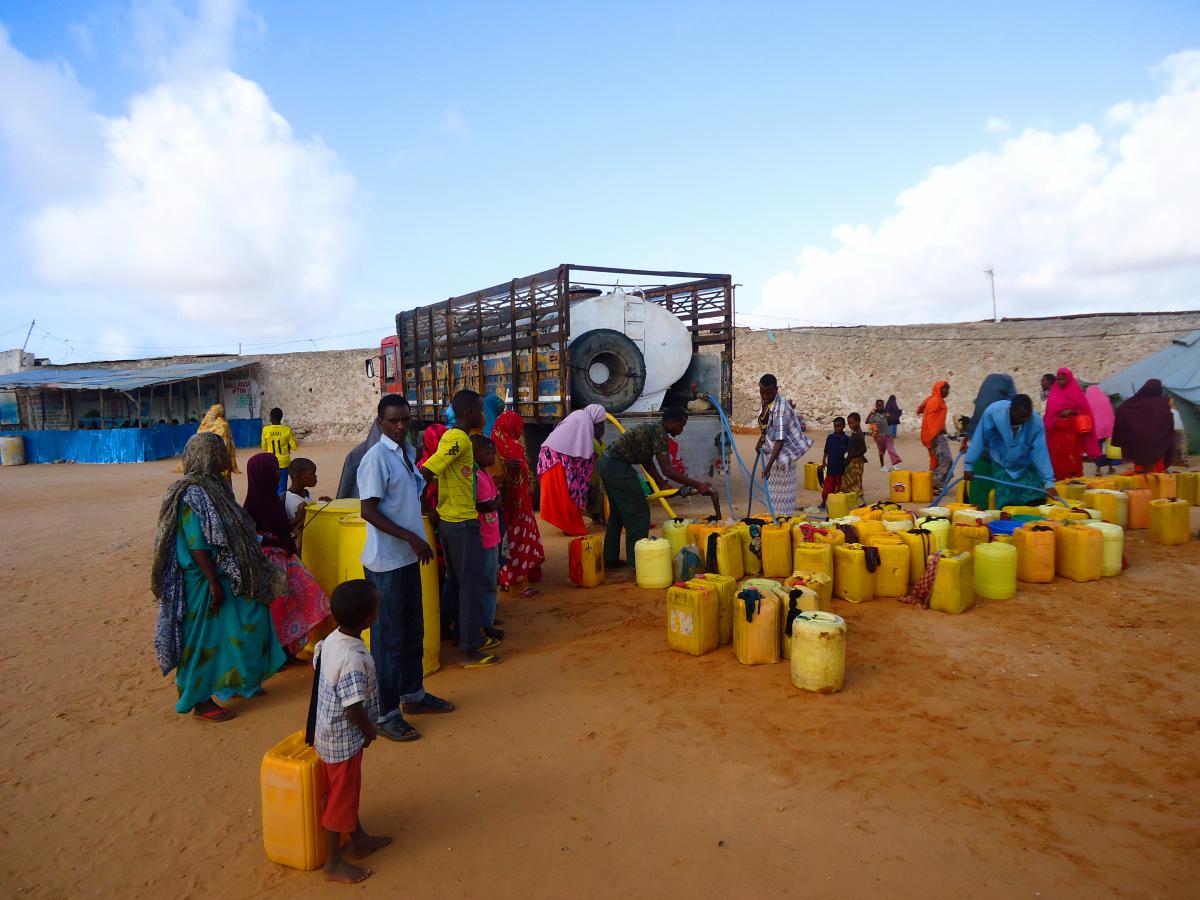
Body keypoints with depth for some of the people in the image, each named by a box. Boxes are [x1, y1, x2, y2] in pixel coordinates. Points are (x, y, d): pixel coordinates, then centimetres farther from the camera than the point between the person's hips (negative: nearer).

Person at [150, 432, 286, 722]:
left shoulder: (215, 486, 7)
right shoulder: (192, 494, -21)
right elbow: (196, 545, -23)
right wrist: (214, 583, -22)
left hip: (227, 576, 9)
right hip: (205, 581, -9)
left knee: (243, 629, 18)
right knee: (205, 638, 3)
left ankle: (241, 684, 35)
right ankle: (201, 703, 18)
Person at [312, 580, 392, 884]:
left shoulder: (331, 639, -8)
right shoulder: (353, 659, -35)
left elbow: (317, 665, 9)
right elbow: (355, 708, -29)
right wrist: (370, 731, -9)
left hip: (329, 731, 9)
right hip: (344, 739, -9)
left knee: (348, 790, 24)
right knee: (341, 797, 9)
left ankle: (359, 840, 43)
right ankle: (333, 864, 27)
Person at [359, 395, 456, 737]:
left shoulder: (406, 452, 10)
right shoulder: (376, 457, -16)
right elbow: (369, 511, -20)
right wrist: (411, 538, -22)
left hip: (408, 557, 9)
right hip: (386, 562, -9)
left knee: (413, 630, 19)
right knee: (388, 637, 1)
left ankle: (413, 694, 36)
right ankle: (386, 713, 14)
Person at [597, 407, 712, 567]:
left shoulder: (652, 429, 16)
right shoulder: (659, 433, -14)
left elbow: (647, 462, 22)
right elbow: (667, 469, -18)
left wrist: (662, 484, 18)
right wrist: (697, 485, -18)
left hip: (606, 462, 10)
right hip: (618, 467, -10)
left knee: (617, 512, 21)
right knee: (639, 513, -2)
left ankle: (611, 559, 29)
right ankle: (636, 561, 4)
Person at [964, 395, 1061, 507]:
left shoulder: (1036, 423, -23)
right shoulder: (993, 412, -27)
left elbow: (1040, 453, -19)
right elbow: (979, 440, -17)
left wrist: (1048, 482, -22)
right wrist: (968, 466, -13)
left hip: (1024, 468, 1)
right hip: (996, 464, -1)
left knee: (1034, 503, -5)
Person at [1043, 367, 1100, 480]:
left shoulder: (1076, 392, 6)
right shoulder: (1053, 394, 12)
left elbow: (1084, 409, 3)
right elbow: (1049, 412, 11)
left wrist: (1071, 411, -11)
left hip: (1073, 430, -2)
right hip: (1057, 431, 2)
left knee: (1073, 456, -5)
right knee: (1058, 457, -3)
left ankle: (1075, 478, -1)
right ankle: (1060, 478, -1)